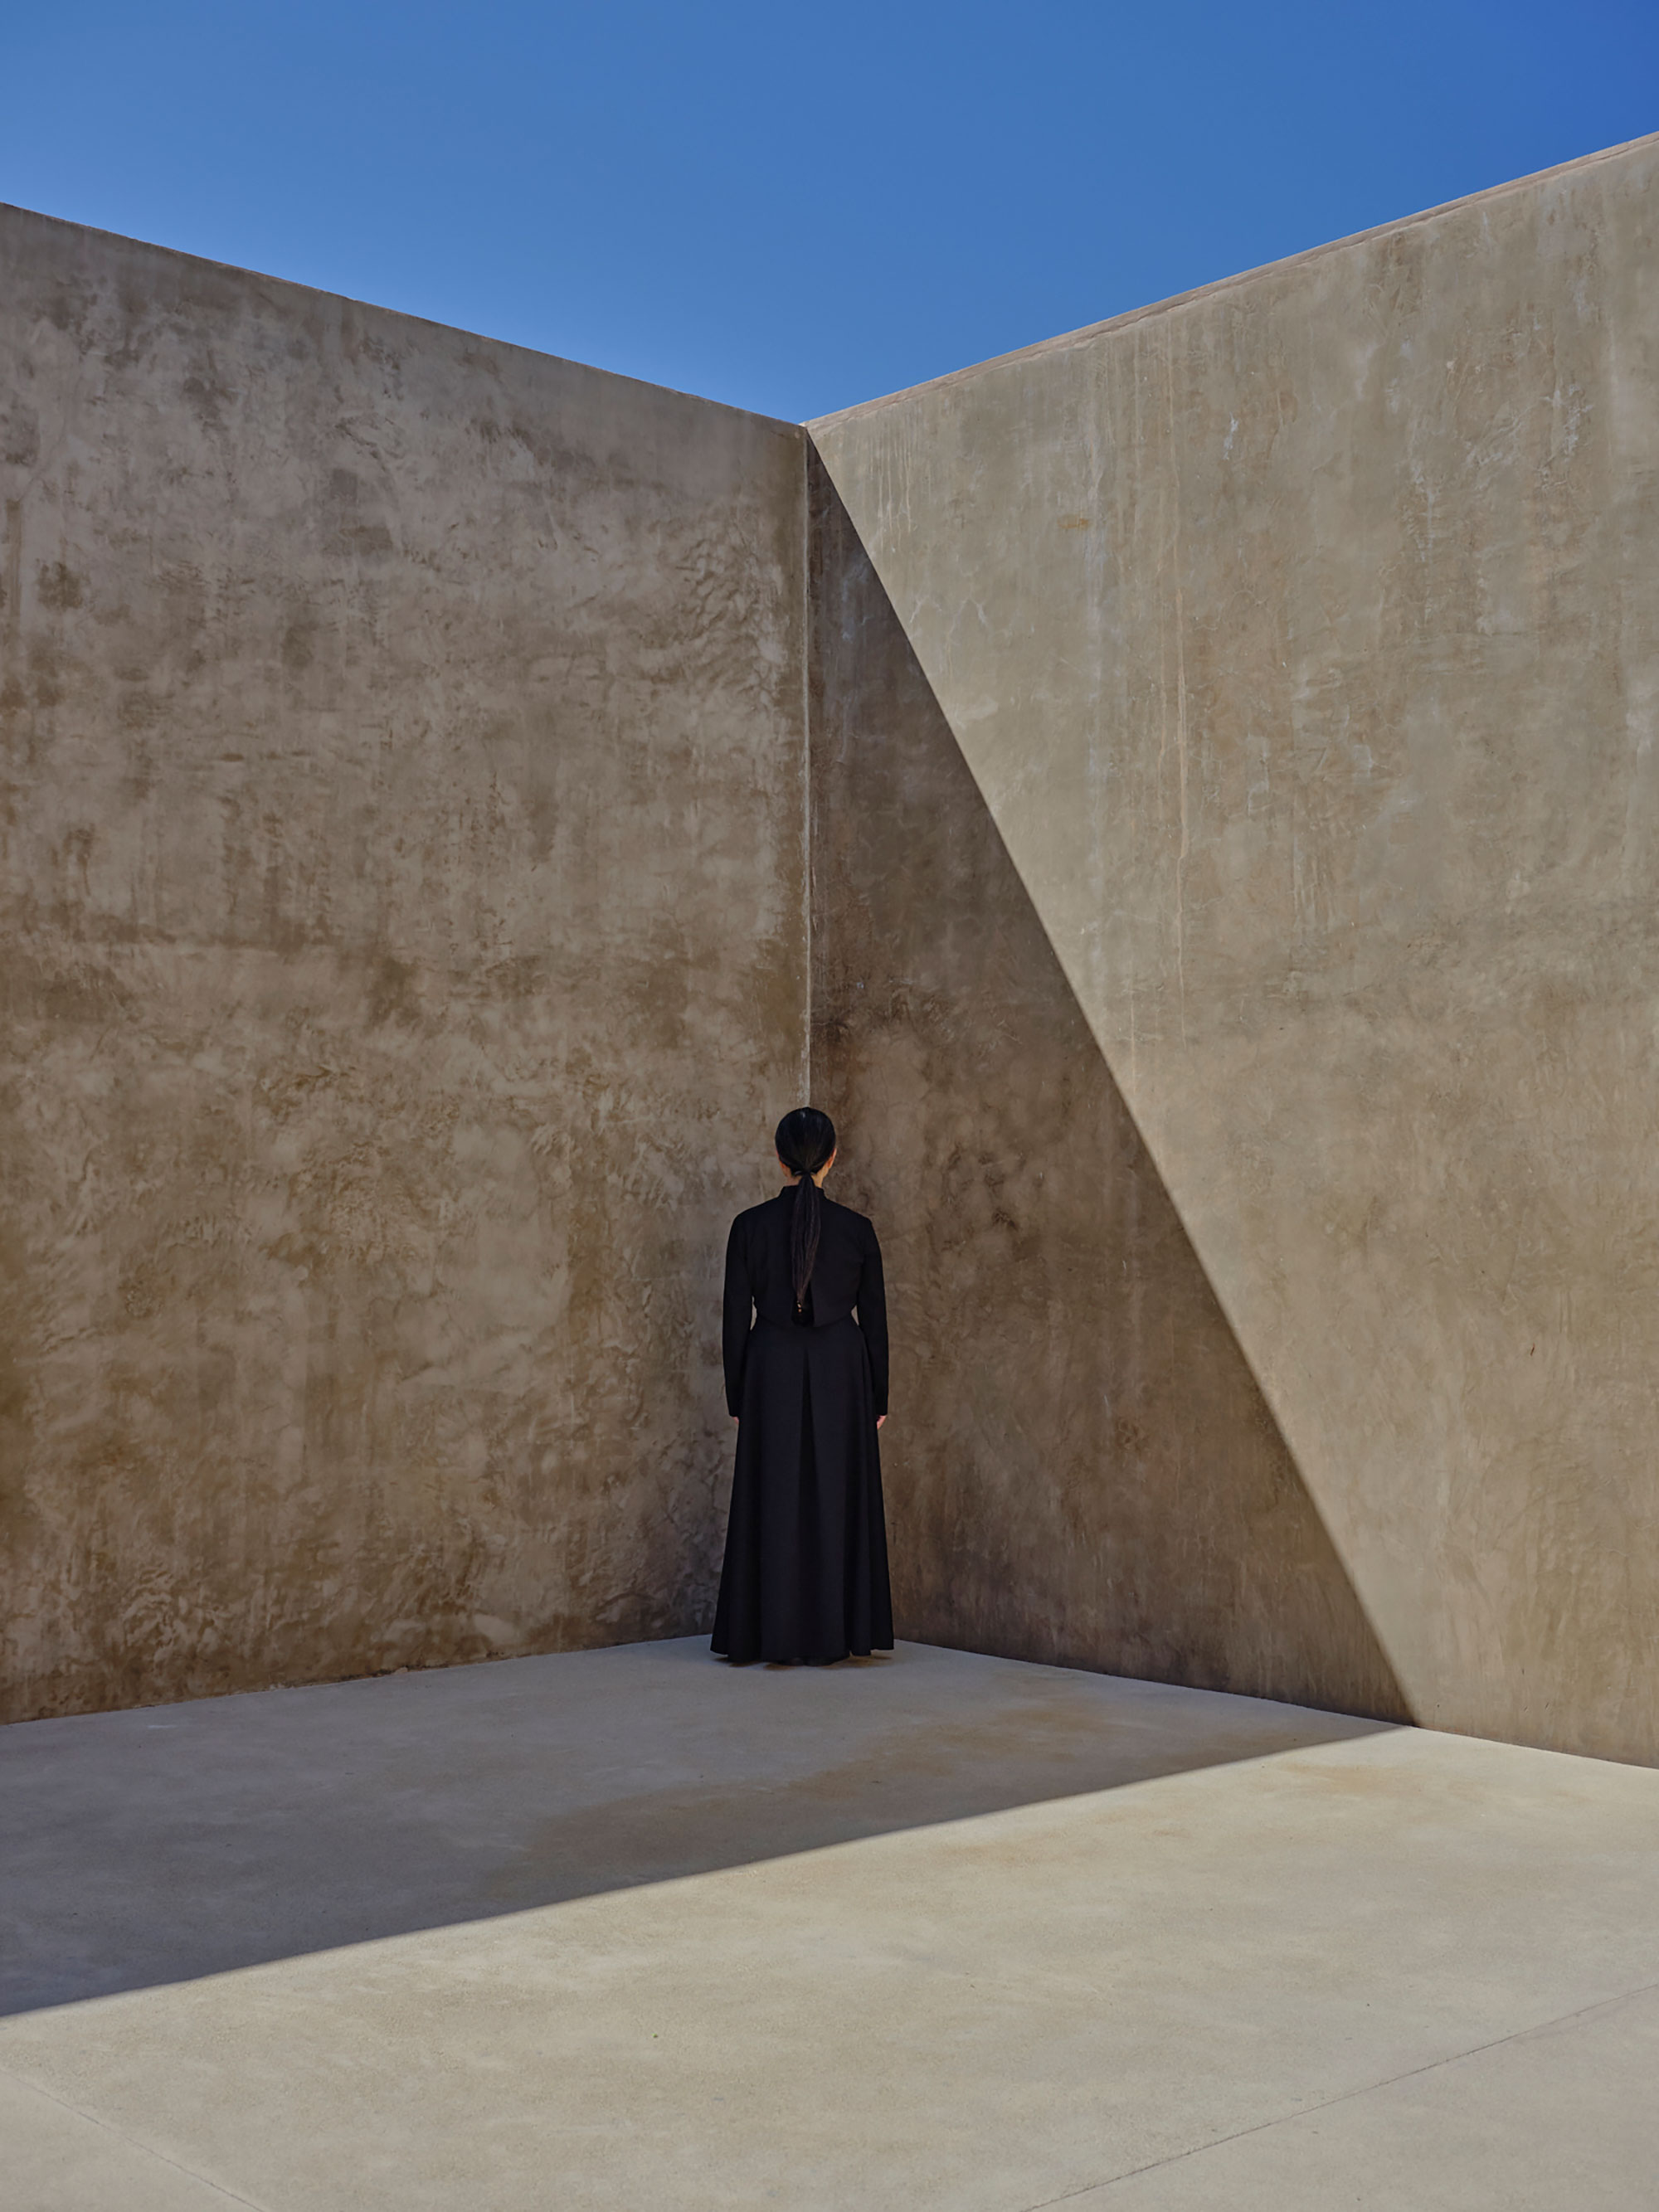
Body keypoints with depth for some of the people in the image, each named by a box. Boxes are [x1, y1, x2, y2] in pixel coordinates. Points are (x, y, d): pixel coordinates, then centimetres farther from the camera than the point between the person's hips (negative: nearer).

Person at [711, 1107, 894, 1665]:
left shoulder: (751, 1226, -5)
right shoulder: (856, 1229, -4)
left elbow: (736, 1317, -2)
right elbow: (874, 1320, 0)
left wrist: (736, 1397, 7)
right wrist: (878, 1399, 9)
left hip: (771, 1372, 0)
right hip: (839, 1373, 0)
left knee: (770, 1499, 6)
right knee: (833, 1496, 6)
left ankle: (762, 1636, 9)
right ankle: (827, 1637, 9)